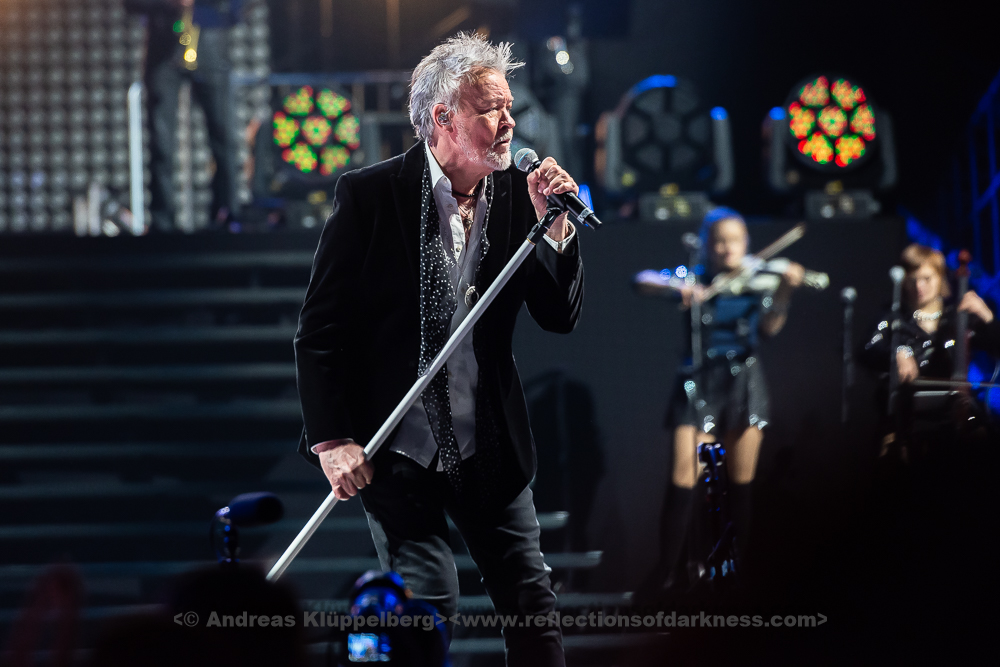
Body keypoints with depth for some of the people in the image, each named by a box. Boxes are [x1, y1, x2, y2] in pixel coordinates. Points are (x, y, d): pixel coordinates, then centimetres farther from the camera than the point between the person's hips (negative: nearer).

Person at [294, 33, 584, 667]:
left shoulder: (515, 195, 2)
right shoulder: (370, 194, -9)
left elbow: (562, 318, 2)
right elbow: (320, 329, -7)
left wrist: (554, 225, -11)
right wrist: (332, 439, -12)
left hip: (490, 447, 4)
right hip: (397, 448, -4)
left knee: (533, 603, 5)